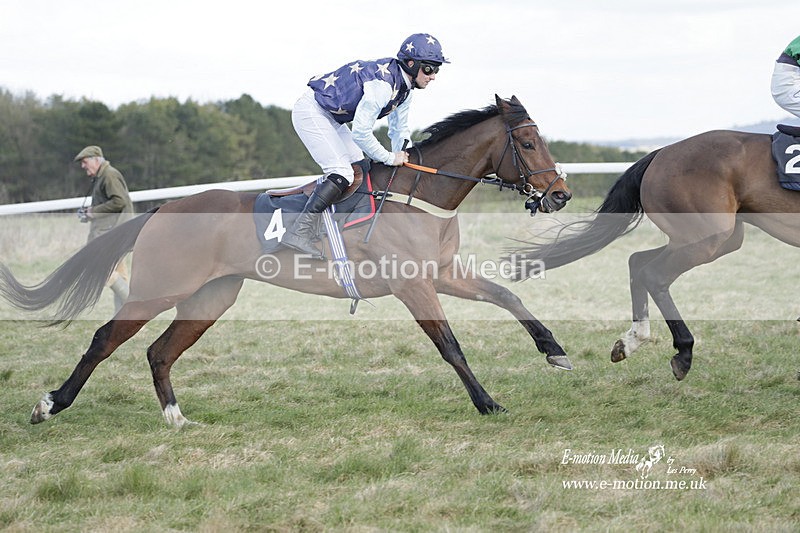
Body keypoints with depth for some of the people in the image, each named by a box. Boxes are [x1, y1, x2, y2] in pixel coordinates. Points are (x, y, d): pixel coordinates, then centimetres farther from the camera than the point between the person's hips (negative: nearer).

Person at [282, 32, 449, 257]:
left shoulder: (404, 88, 2)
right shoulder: (382, 84, -29)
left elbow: (399, 129, 16)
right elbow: (360, 133, -28)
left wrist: (403, 158, 4)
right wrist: (390, 158, -17)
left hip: (331, 117, 10)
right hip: (311, 111, -10)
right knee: (342, 174, -19)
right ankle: (299, 232, -22)